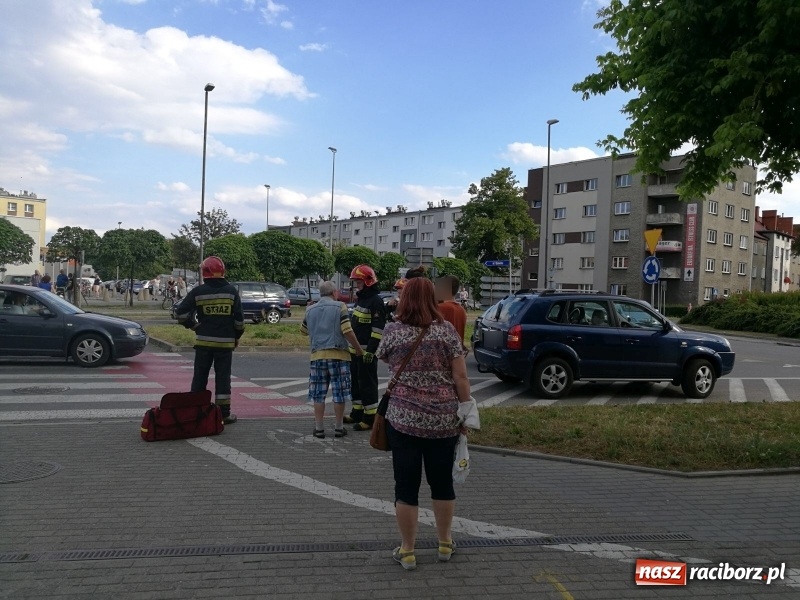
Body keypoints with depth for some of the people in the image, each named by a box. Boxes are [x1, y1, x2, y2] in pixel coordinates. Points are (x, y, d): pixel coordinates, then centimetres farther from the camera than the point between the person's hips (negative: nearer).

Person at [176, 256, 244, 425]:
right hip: (225, 341, 0)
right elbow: (239, 318, -3)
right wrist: (236, 336, 11)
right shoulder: (231, 291, -2)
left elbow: (182, 314, -6)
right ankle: (224, 413, 7)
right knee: (223, 377, 5)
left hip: (204, 341, 0)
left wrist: (195, 326, 10)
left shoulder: (198, 292, -3)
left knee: (200, 377, 10)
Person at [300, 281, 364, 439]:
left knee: (318, 394, 9)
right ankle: (339, 428, 12)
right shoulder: (340, 307, -6)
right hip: (338, 355, -3)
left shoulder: (310, 310, 7)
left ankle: (319, 428, 12)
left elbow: (303, 331, 21)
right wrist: (358, 349, -1)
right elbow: (347, 331, -12)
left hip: (317, 355, 3)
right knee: (339, 393, 6)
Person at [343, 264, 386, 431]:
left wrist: (371, 350, -23)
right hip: (355, 349, 10)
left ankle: (370, 417, 2)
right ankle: (357, 412, 27)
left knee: (367, 384, -5)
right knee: (355, 382, 16)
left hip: (367, 351, -10)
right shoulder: (360, 298, 17)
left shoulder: (375, 301, -14)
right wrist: (351, 345, 23)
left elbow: (378, 328, -19)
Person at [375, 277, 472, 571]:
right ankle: (445, 544, 31)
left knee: (406, 485, 8)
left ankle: (407, 551, 18)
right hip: (444, 420, 2)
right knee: (442, 481, 16)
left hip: (403, 419, -1)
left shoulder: (393, 331, -2)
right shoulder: (446, 329, -2)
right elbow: (460, 376, -3)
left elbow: (382, 357, 18)